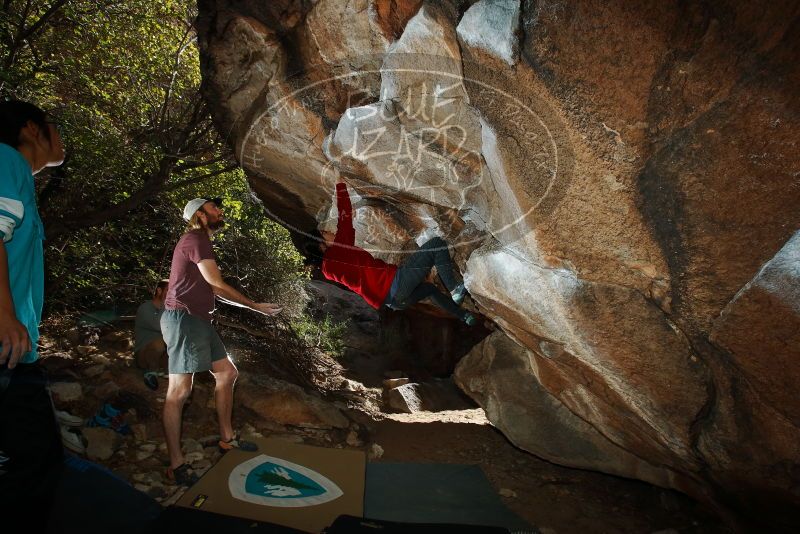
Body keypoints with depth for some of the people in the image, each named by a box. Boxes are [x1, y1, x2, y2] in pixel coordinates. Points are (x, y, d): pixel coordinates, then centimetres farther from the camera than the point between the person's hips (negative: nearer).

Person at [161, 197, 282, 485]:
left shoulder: (200, 242, 22)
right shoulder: (195, 239, -9)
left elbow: (212, 289, 19)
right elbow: (217, 285, -13)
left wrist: (255, 305, 17)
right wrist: (255, 306, -4)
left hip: (198, 320, 11)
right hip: (184, 318, -11)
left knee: (227, 373, 13)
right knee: (179, 390, -7)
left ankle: (227, 439, 23)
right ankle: (176, 464, -1)